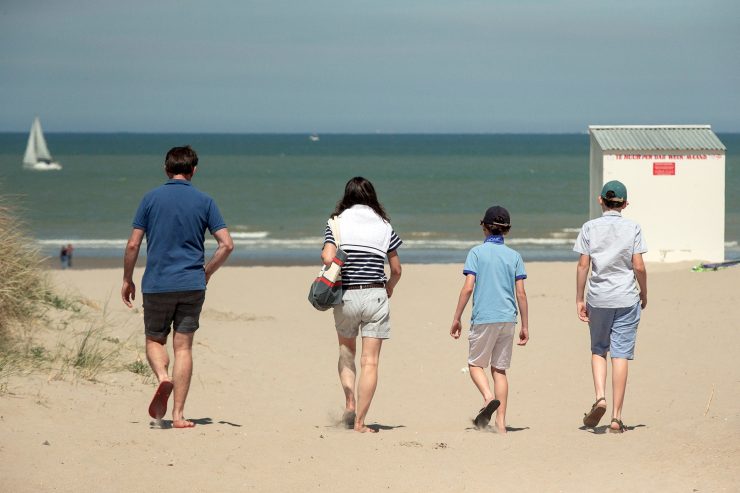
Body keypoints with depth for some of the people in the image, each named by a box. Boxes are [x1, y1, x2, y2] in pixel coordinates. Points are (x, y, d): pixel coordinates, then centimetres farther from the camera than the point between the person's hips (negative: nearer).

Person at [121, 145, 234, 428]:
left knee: (154, 341, 14)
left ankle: (163, 378, -17)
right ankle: (178, 415, 0)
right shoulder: (204, 202, 2)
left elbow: (133, 245, -1)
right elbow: (226, 244, -3)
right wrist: (207, 272, 11)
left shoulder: (151, 199, 0)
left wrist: (127, 280, 11)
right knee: (183, 347, 5)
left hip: (156, 285, -1)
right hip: (192, 285, 1)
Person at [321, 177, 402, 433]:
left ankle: (350, 403, 5)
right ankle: (360, 421, -1)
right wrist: (389, 287, 27)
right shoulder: (384, 225, 3)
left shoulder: (338, 222, 0)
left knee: (346, 350, 23)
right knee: (370, 361, 2)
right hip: (375, 296, 0)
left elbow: (327, 258, -15)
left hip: (345, 296, 1)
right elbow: (396, 270, 7)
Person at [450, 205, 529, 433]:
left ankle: (489, 398, -18)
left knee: (475, 364, 11)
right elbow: (521, 294, 4)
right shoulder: (514, 256, 7)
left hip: (484, 318, -3)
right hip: (508, 318, 3)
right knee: (499, 369, 9)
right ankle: (501, 423, 4)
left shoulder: (477, 252, -2)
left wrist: (456, 318, -1)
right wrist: (525, 326, 10)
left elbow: (468, 288, -8)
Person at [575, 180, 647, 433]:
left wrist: (579, 299, 4)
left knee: (598, 350, 17)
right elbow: (639, 266, -4)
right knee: (620, 355, 1)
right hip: (627, 298, -1)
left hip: (598, 298, 1)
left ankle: (600, 397, -8)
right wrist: (644, 294, 10)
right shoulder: (632, 228, -2)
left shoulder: (590, 228, 0)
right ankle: (616, 417, -1)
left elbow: (583, 265, -2)